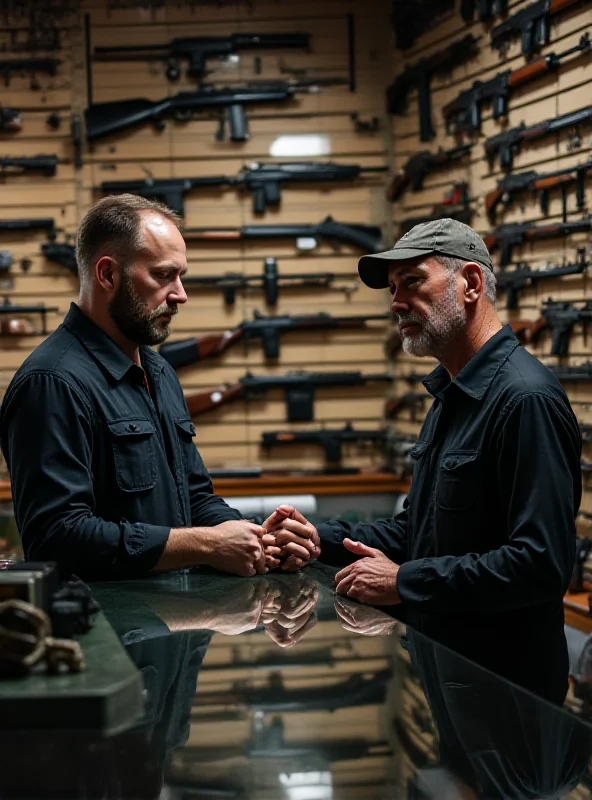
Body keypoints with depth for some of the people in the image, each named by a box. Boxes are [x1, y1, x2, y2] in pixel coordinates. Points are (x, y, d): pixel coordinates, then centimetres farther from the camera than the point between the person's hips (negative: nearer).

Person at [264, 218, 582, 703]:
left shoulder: (526, 398, -21)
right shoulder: (450, 397, 13)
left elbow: (540, 563, -28)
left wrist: (404, 583, -20)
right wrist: (323, 540, 5)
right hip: (440, 662, 9)